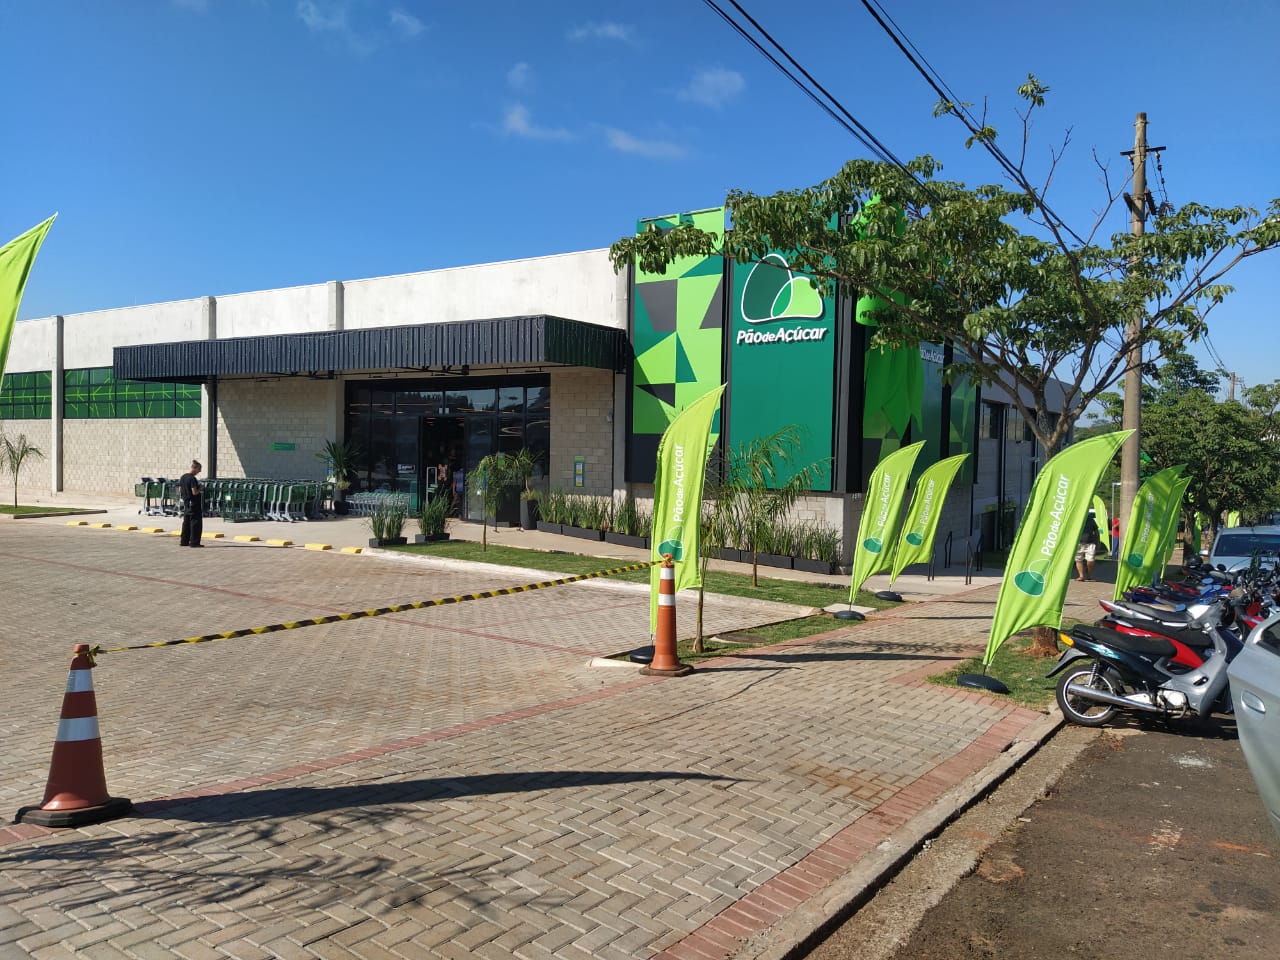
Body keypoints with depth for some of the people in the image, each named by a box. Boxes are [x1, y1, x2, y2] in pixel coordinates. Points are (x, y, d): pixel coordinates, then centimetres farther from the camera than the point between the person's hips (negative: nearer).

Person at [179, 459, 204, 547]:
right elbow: (194, 492, -21)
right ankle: (194, 542, -1)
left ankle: (184, 541, 19)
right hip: (194, 504, -9)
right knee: (196, 522, -2)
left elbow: (180, 491, 14)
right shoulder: (192, 478, -17)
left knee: (186, 522, 15)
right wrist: (200, 489, -4)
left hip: (185, 503, 9)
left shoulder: (183, 477, 9)